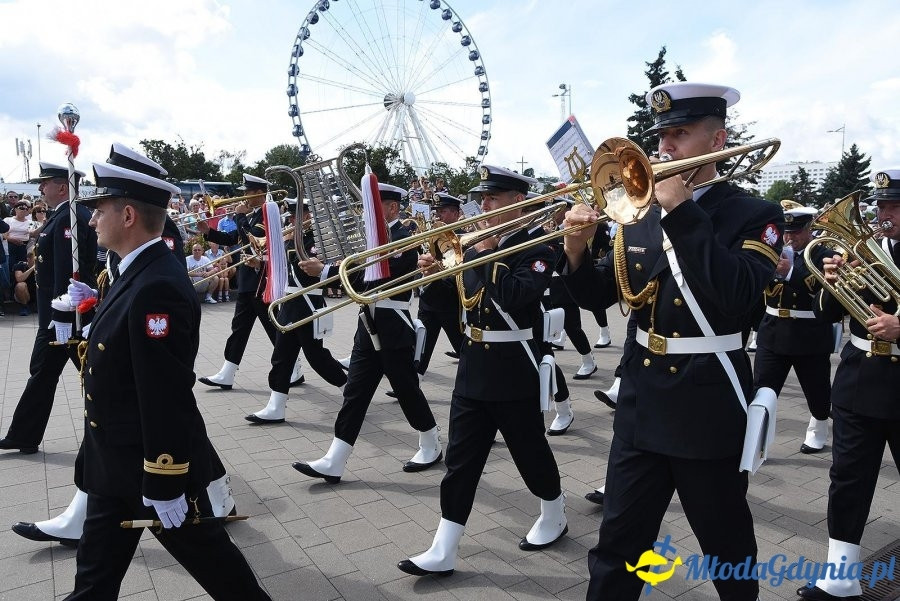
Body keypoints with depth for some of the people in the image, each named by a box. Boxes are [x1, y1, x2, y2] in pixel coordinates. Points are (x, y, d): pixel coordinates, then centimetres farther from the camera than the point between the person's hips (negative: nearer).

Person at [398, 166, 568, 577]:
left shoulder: (536, 249, -10)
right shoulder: (476, 245, 10)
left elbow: (515, 296, -28)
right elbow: (456, 301, 14)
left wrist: (485, 254, -21)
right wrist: (436, 273, -3)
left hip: (515, 372, -6)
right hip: (472, 368, 6)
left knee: (530, 451, 12)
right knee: (460, 460, 7)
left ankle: (554, 516, 39)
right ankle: (442, 552, 15)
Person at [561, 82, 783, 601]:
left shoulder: (755, 216, -7)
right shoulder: (639, 215, 6)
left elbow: (738, 299, -25)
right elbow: (599, 297, 9)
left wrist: (682, 210, -24)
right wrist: (577, 252, -11)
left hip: (708, 408, -4)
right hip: (641, 402, 4)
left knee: (728, 550, 17)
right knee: (617, 545, 12)